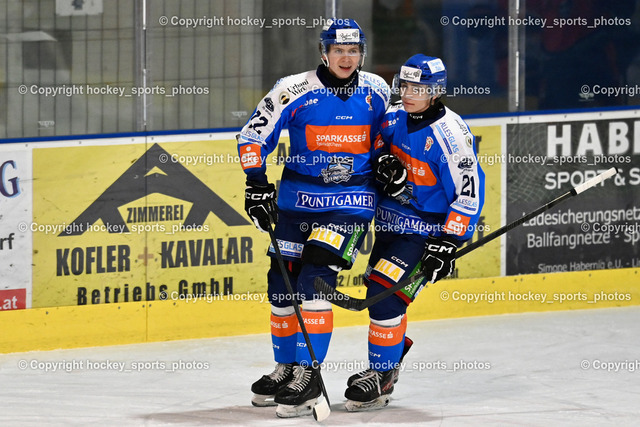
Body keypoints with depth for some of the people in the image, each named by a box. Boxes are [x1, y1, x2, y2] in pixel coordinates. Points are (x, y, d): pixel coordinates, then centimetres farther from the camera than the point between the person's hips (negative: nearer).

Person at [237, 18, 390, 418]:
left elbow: (385, 131, 19)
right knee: (282, 283, 7)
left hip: (351, 201, -2)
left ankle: (309, 374, -12)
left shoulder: (376, 90, -2)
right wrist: (257, 184, -11)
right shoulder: (295, 91, -11)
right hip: (298, 199, 2)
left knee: (315, 278, -16)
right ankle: (286, 367, 26)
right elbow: (253, 136, -5)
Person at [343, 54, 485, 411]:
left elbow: (469, 193, -20)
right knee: (379, 290, 16)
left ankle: (381, 378, -6)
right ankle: (396, 349, 43)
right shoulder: (395, 119, -1)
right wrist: (384, 162, -6)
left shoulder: (450, 134, -22)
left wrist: (448, 244, -23)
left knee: (385, 293, -16)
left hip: (429, 230, -8)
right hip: (392, 221, 8)